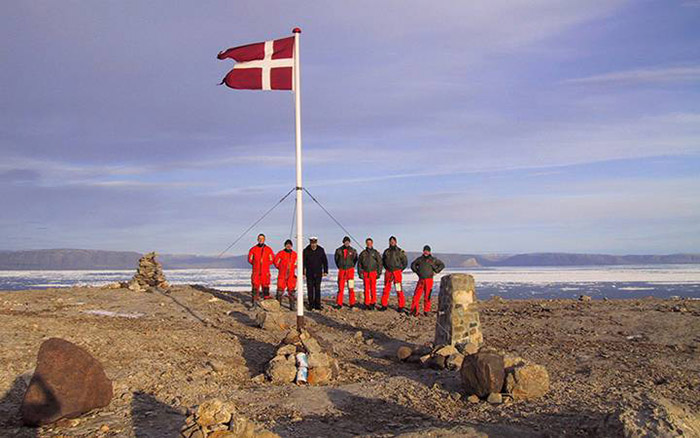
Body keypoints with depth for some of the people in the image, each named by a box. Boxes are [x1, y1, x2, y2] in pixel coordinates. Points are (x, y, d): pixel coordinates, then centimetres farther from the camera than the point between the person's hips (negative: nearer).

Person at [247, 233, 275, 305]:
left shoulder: (268, 249, 6)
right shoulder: (253, 249, 6)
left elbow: (272, 259, 11)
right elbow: (250, 259, 12)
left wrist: (265, 264, 3)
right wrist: (256, 264, 5)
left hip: (265, 271, 0)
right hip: (256, 272, 0)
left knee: (266, 285, 0)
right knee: (255, 285, -2)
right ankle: (254, 301, 2)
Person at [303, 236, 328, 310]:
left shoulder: (321, 250, 0)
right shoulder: (306, 251, -3)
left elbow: (325, 261, 7)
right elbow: (303, 263, -1)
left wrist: (325, 271, 2)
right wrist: (303, 273, -6)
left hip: (318, 273, 0)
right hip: (309, 273, 0)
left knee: (317, 289, -2)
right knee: (310, 289, 1)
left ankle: (317, 305, 2)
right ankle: (311, 305, 9)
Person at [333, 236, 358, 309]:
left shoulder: (353, 250, 0)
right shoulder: (339, 250, 2)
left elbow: (355, 259, 14)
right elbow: (336, 259, 16)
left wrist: (351, 266, 9)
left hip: (350, 271, -1)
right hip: (341, 270, 1)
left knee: (351, 288, -2)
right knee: (340, 287, 2)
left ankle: (352, 304, 5)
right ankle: (339, 304, 8)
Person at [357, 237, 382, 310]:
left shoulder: (376, 253, 5)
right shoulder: (363, 253, 8)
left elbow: (380, 263, 5)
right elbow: (359, 263, 11)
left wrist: (379, 273, -1)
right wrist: (360, 273, 3)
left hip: (373, 273, -1)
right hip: (365, 273, 1)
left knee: (373, 288, -1)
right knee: (366, 288, 3)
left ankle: (373, 303, 6)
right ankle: (367, 303, 8)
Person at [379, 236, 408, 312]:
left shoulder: (400, 251, 1)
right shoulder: (386, 251, 11)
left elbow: (405, 261, 6)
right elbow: (383, 261, 25)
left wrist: (400, 269, 3)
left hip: (397, 272, -4)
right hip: (388, 272, 4)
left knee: (399, 290, -6)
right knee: (386, 289, 5)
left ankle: (401, 306, -2)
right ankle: (384, 305, 12)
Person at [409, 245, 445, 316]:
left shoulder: (433, 260, 5)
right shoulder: (420, 259, 11)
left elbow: (442, 265, 12)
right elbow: (413, 264, 26)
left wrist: (435, 271, 4)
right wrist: (416, 271, 13)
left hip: (429, 280, -2)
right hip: (421, 280, 2)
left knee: (427, 296, 0)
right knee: (416, 295, -4)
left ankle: (426, 311, 10)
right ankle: (414, 311, 1)